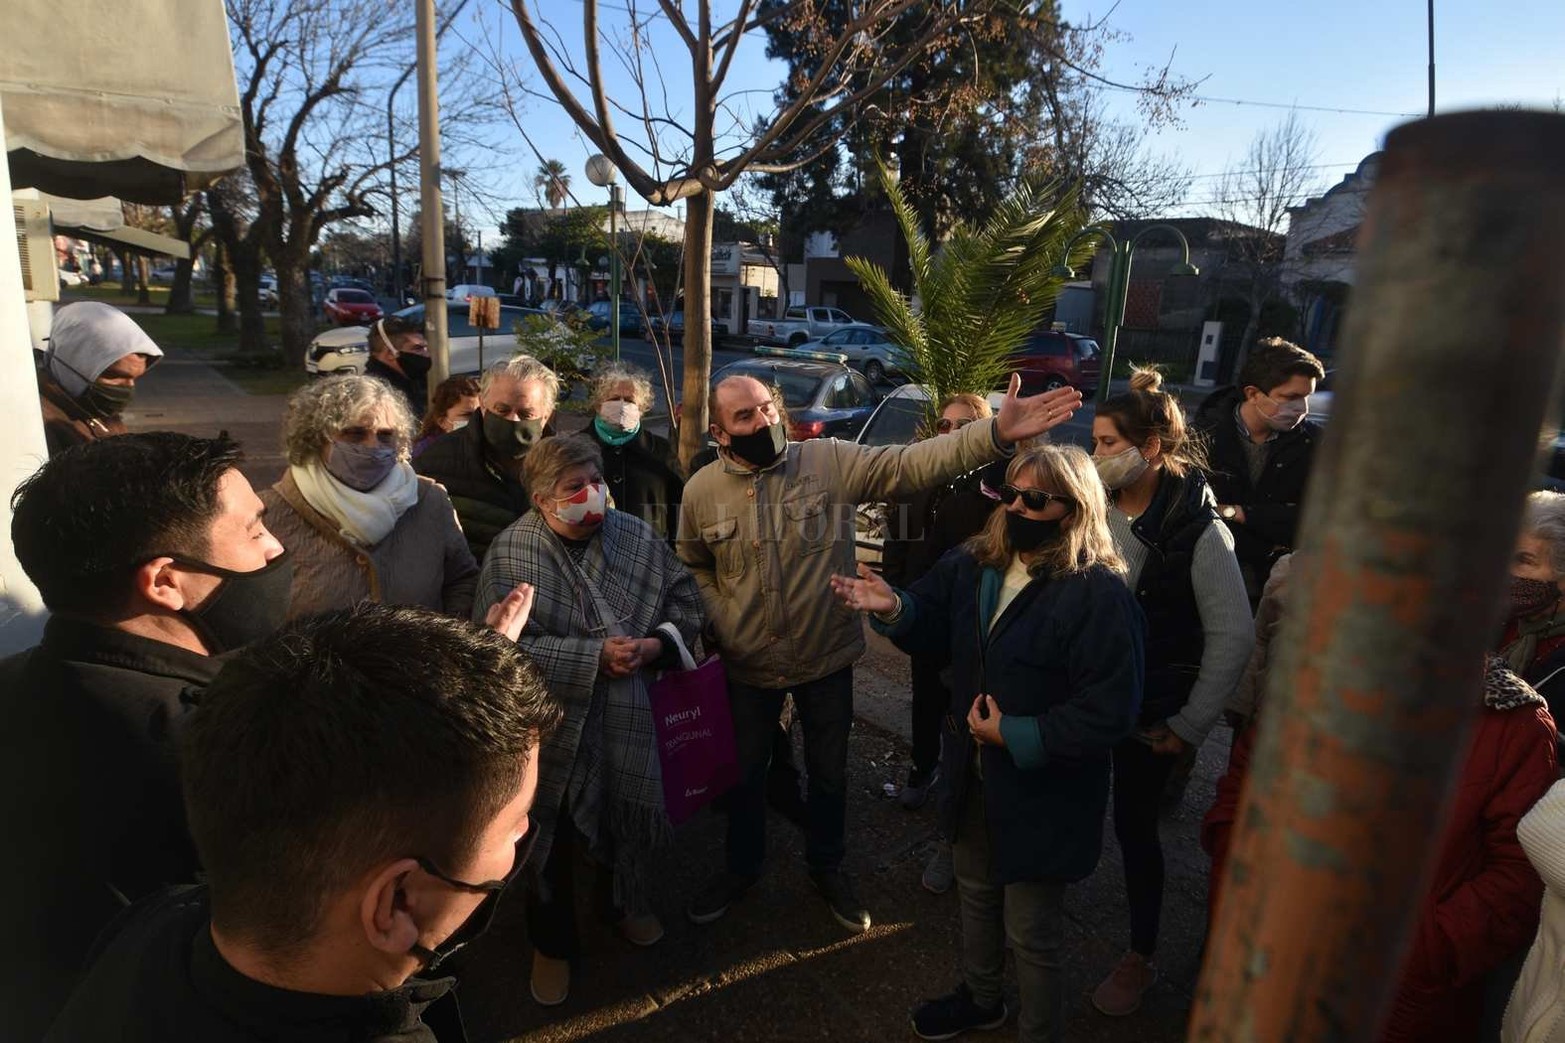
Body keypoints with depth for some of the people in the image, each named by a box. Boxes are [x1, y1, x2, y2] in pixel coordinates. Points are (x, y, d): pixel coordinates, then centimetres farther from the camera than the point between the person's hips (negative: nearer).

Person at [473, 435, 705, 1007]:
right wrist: (595, 655, -25)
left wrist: (658, 643, -16)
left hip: (627, 719, 3)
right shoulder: (511, 552, -15)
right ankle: (553, 941, 43)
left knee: (625, 814, 22)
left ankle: (624, 902, 54)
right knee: (553, 835, 15)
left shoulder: (637, 536, -7)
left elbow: (684, 598, 2)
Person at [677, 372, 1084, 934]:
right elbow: (694, 566, 8)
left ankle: (827, 867, 45)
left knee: (829, 773, 18)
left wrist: (994, 434, -36)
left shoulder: (831, 461, -14)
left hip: (827, 659, -1)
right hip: (749, 666, 1)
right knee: (744, 773, 20)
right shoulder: (701, 491, -7)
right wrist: (720, 623, -5)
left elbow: (910, 463, -24)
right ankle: (741, 867, 47)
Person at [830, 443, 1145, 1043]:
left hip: (1042, 795, -7)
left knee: (1031, 935, 12)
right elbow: (932, 616, 9)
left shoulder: (1099, 594, -24)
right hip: (975, 774, 7)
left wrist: (1014, 736, -25)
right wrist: (893, 609, -13)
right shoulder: (978, 565, -3)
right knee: (976, 893, 29)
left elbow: (1108, 714, -26)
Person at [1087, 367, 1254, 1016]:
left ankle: (1141, 956, 34)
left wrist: (1191, 725, -10)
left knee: (1135, 824, 10)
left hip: (1148, 715, -3)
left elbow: (1233, 636, -14)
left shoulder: (1198, 530, -18)